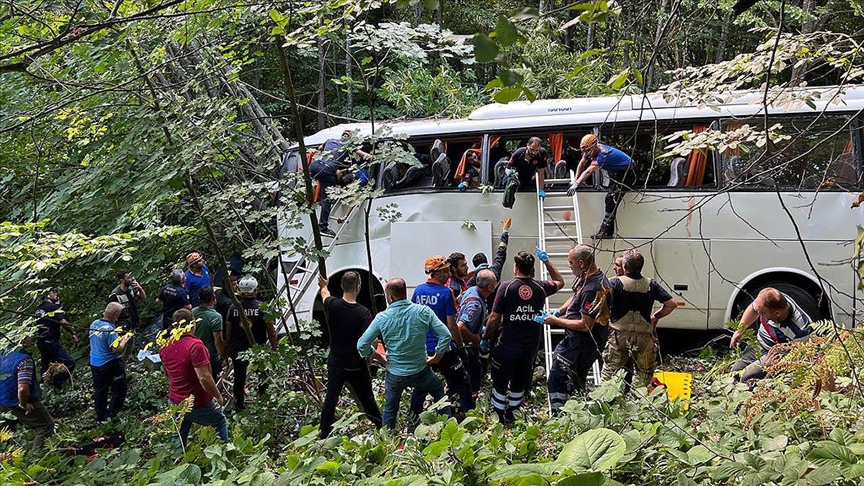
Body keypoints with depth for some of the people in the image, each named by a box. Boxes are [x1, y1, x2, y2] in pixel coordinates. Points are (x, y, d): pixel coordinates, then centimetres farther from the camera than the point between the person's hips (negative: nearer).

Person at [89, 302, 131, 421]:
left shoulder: (94, 324, 1)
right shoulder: (110, 329, -24)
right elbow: (117, 350, -25)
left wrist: (119, 338, 11)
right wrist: (125, 340, -8)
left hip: (94, 363, 8)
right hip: (110, 365, -8)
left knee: (99, 391, 18)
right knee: (119, 391, 6)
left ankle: (100, 417, 27)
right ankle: (111, 415, 7)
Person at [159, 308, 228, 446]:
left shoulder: (165, 347, -3)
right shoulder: (195, 345, -26)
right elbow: (204, 378, -28)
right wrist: (218, 396, -14)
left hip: (175, 402, 5)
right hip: (198, 404, -5)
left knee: (178, 438, 18)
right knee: (220, 422, 19)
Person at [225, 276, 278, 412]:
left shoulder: (234, 308, -3)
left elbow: (228, 332, 4)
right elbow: (271, 331, -10)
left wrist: (228, 349, 16)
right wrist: (274, 348, 0)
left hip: (237, 350, 3)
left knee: (239, 377, 15)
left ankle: (239, 405, 23)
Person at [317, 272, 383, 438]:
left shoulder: (333, 305, -10)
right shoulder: (363, 313, -20)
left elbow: (325, 294, 16)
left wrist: (323, 286, 38)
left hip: (335, 364, 3)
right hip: (357, 367, -3)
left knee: (331, 398, 15)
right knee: (367, 401, 10)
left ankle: (323, 432, 24)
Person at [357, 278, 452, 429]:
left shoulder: (382, 318, -14)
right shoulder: (423, 311, -13)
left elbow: (362, 345, -10)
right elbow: (446, 335, -14)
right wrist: (437, 356, 1)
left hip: (395, 375, -1)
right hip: (421, 371, 1)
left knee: (390, 411, 17)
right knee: (438, 392, 29)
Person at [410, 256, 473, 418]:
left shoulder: (418, 291, 2)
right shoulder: (446, 292, -14)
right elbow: (451, 325, -14)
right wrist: (460, 346, -5)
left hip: (421, 348, 6)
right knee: (462, 383, 5)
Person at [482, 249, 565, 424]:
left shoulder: (506, 287, -14)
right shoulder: (540, 288, -4)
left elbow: (494, 318, -13)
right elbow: (560, 282, 19)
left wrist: (485, 338, 1)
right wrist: (546, 261, 19)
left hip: (508, 345, -4)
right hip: (531, 345, 4)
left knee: (500, 382, 13)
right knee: (520, 382, 21)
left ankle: (500, 416, 19)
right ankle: (510, 414, 32)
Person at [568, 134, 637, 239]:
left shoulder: (603, 154, -34)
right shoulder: (592, 150, -7)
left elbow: (588, 172, -41)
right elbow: (582, 164, 7)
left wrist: (576, 185, -45)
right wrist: (575, 181, 5)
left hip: (628, 174, -10)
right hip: (617, 173, 10)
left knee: (611, 199, -18)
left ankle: (606, 231, -19)